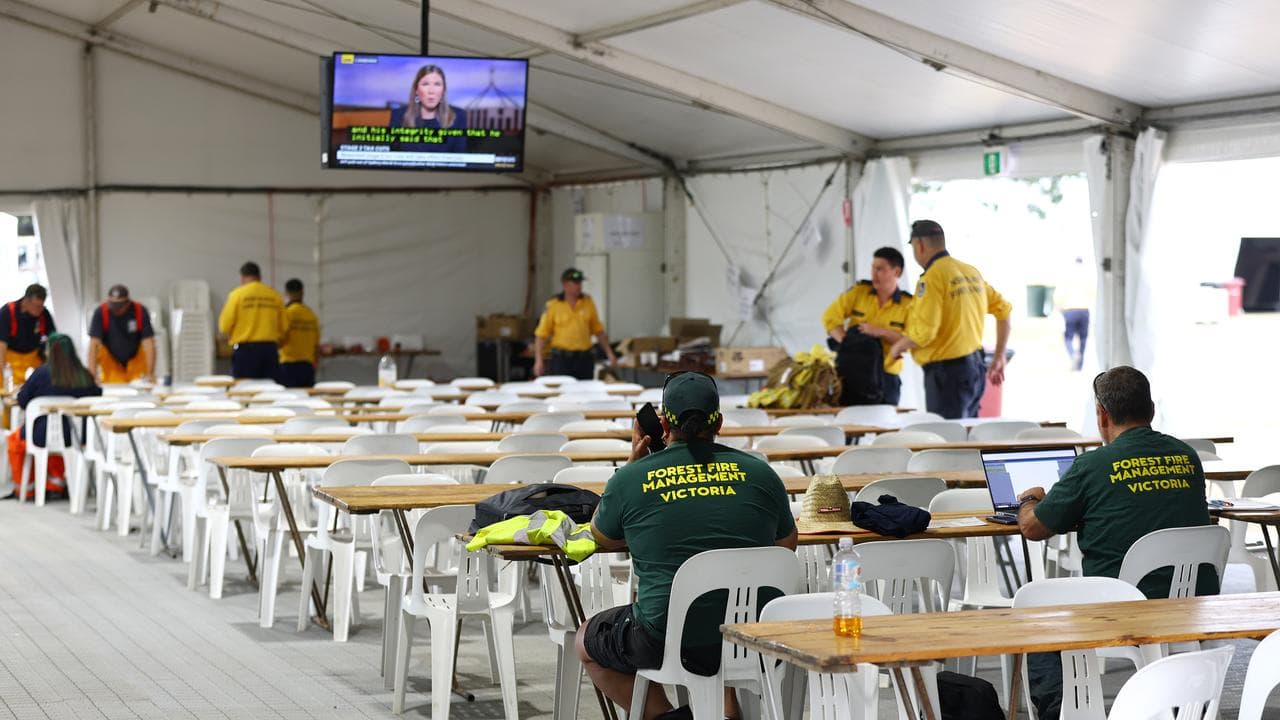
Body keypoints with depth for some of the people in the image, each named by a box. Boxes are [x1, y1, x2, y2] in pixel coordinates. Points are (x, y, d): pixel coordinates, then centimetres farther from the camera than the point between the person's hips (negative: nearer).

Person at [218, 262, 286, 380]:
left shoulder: (237, 294, -3)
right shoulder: (275, 296, 5)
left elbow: (224, 327, -4)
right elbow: (283, 327, 8)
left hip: (245, 349, -3)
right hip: (270, 348, 3)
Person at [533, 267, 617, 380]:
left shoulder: (588, 302, 8)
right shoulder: (553, 306, -2)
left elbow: (598, 330, 14)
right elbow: (541, 335, -2)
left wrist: (609, 353, 8)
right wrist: (539, 360, -10)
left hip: (584, 358, 3)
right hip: (561, 358, -3)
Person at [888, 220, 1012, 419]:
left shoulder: (932, 278, -15)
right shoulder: (971, 272, 9)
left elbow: (923, 333, -21)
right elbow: (1004, 309, 16)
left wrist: (898, 347, -1)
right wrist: (999, 358, 21)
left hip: (947, 373, -8)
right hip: (975, 369, 8)